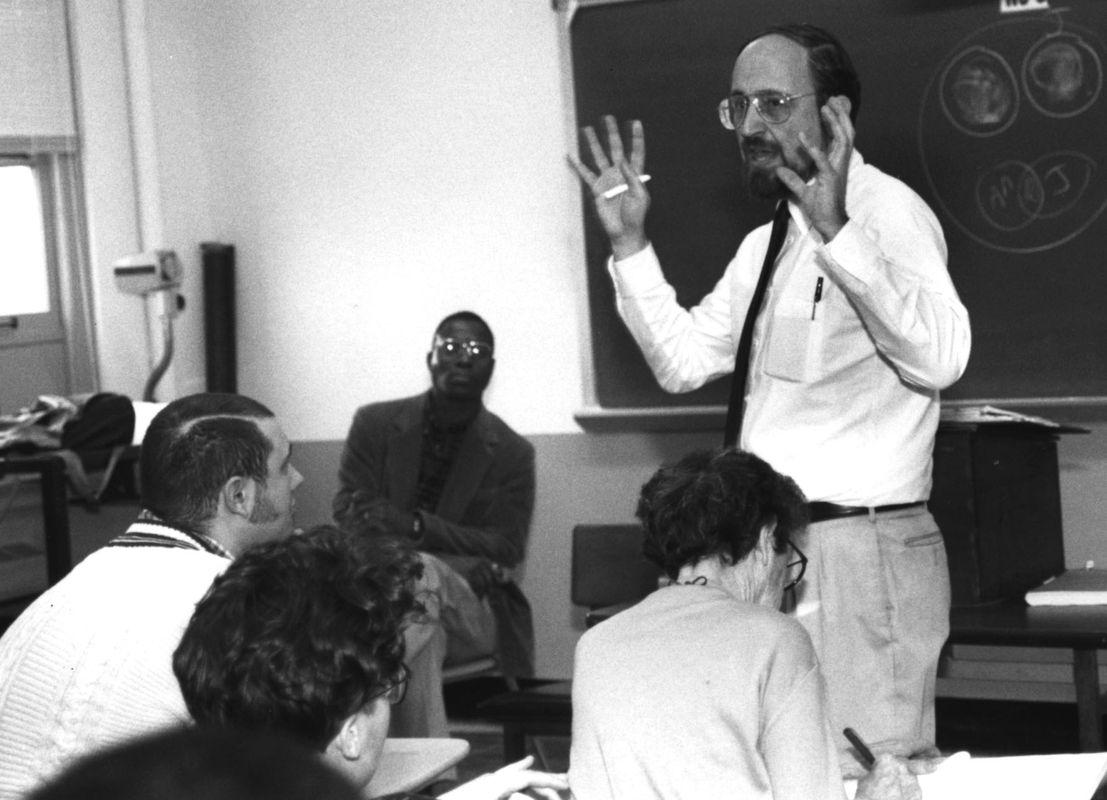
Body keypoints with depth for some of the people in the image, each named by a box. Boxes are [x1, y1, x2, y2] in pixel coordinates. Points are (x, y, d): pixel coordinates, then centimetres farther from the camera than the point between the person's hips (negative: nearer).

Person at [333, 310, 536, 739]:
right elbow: (348, 516, -1)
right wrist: (463, 564, -17)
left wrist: (414, 525, -21)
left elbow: (506, 550, -1)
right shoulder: (375, 424, 9)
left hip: (471, 611, -1)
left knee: (419, 573, -35)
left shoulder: (512, 453, 8)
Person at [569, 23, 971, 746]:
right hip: (771, 551, 8)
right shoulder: (768, 244, 17)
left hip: (861, 552, -8)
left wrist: (835, 234, -34)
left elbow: (940, 357, -25)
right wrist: (631, 244, 10)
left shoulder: (885, 211, -10)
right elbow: (682, 360, 19)